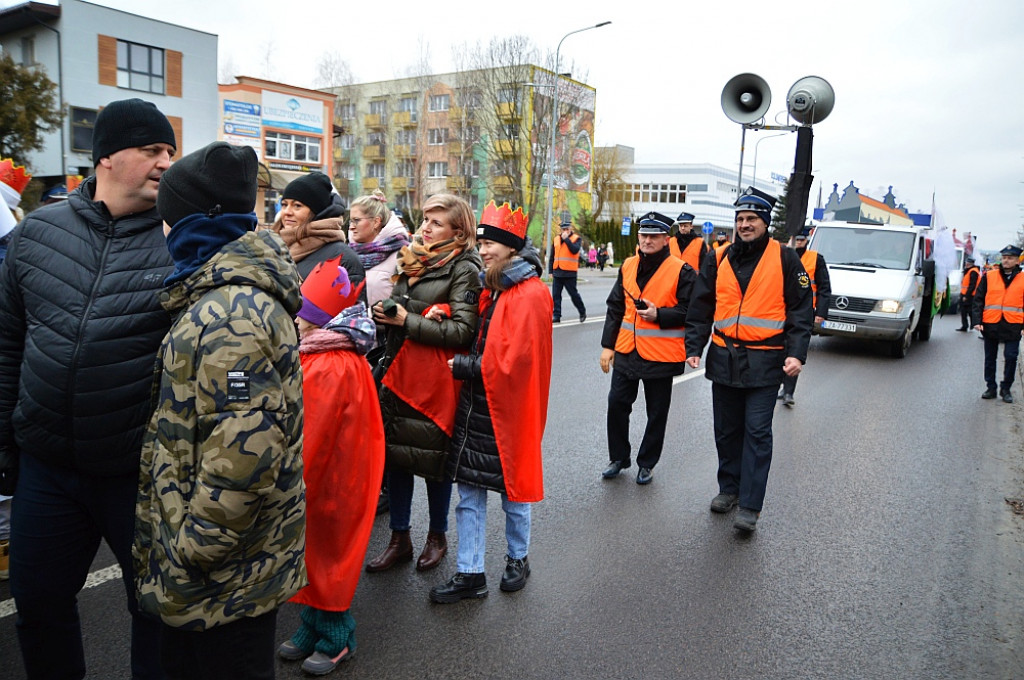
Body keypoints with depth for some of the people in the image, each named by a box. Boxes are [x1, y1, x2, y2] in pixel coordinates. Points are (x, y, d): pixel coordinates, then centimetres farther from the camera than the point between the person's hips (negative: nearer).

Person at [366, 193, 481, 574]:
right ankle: (399, 539, 25)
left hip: (437, 379, -6)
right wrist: (383, 312, 4)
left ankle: (437, 537, 27)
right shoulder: (411, 259, 13)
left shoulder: (464, 270, -7)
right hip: (399, 372, 6)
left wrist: (407, 320, -15)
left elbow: (462, 331, -16)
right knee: (395, 453, 10)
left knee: (434, 458, 6)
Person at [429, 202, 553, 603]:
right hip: (475, 404, 7)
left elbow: (513, 359, -21)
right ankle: (469, 573, 20)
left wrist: (462, 366, -13)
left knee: (513, 487, 12)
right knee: (469, 491, 9)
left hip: (508, 406, -7)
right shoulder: (490, 288, 11)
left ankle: (518, 559, 34)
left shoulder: (530, 295, -16)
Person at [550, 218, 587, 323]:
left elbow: (575, 250, -21)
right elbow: (551, 257, 15)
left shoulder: (576, 238, 0)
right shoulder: (556, 239, 12)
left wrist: (566, 239, -17)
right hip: (557, 272, 4)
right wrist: (550, 271, 12)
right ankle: (556, 315, 9)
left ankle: (582, 312, 20)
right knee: (556, 295, 3)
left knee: (573, 294, 2)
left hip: (569, 273, -4)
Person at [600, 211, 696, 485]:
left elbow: (690, 311, -9)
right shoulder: (628, 266, 7)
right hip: (626, 351, 4)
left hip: (660, 356, -4)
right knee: (617, 404, 7)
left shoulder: (681, 271, -9)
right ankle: (619, 458, 26)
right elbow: (615, 307, 10)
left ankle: (647, 463, 26)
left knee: (657, 412, 9)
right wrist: (608, 345, 7)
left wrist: (658, 315, -23)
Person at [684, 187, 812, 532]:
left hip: (764, 361, -4)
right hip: (724, 358, 4)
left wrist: (796, 353, -11)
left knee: (757, 433, -3)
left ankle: (750, 506, 4)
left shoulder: (785, 259, -1)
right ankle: (729, 488, 30)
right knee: (726, 429, 13)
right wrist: (694, 347, 2)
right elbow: (701, 307, 10)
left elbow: (800, 309, -1)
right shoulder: (719, 259, 7)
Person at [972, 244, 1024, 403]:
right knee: (990, 358, 10)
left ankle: (1006, 389, 13)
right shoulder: (989, 277, 3)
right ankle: (991, 388, 21)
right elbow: (978, 299, 4)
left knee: (1011, 358, -3)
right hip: (990, 325, 1)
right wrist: (978, 321, -5)